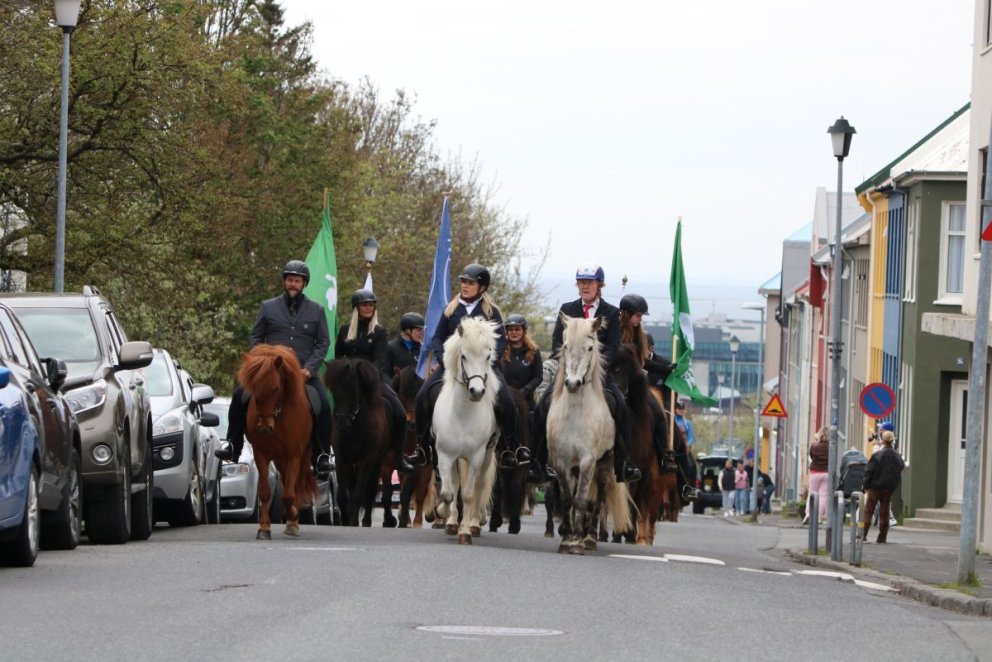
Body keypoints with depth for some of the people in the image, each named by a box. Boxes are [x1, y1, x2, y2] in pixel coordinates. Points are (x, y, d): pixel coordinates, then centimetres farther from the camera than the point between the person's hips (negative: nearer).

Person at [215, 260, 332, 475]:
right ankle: (233, 447, -7)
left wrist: (309, 368, -9)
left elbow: (323, 342, 6)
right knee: (239, 396, -17)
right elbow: (256, 338, 11)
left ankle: (321, 455, -12)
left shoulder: (316, 310, 10)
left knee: (324, 405, -22)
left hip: (304, 372, -1)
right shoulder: (268, 307, 11)